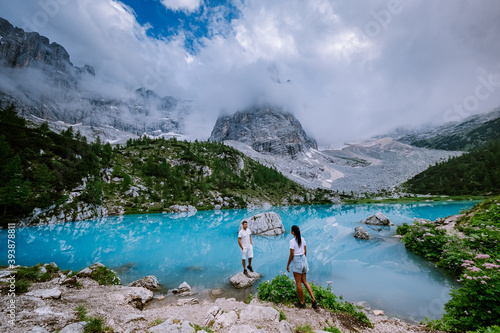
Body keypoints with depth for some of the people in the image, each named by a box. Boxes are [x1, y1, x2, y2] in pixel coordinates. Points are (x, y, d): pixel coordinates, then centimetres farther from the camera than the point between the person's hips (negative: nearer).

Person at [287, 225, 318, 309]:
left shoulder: (292, 241, -19)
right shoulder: (302, 239, 2)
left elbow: (292, 255, -17)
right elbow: (305, 251, 9)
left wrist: (288, 265, -6)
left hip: (296, 261, -7)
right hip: (303, 260, 7)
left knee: (298, 283, 9)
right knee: (304, 281, 21)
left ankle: (302, 303, 23)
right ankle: (313, 300, 16)